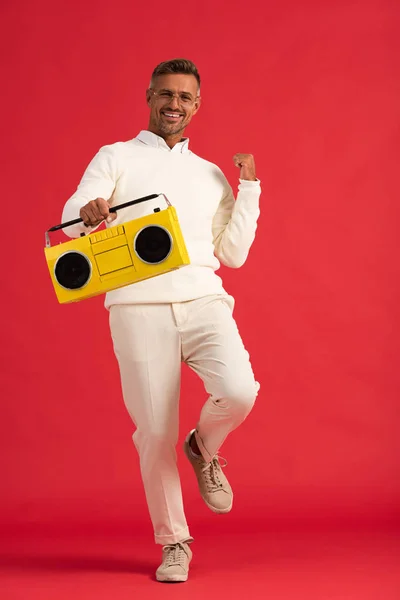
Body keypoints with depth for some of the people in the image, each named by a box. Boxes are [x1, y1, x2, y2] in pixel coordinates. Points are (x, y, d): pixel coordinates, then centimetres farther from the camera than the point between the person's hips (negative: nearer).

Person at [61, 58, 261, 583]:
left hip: (203, 301, 2)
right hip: (139, 307, -2)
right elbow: (70, 218, -2)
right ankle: (174, 543, 16)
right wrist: (89, 213, -27)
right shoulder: (116, 158, 13)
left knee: (238, 393, -24)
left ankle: (204, 450, 11)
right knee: (155, 433, -4)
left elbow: (233, 254, 17)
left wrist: (249, 189, 10)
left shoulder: (211, 175, 22)